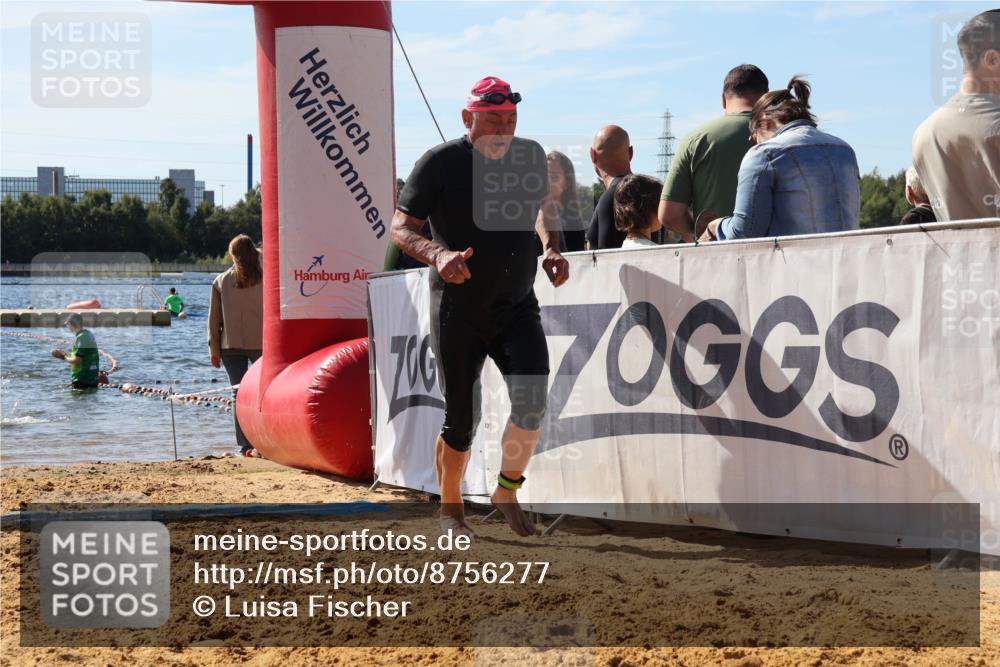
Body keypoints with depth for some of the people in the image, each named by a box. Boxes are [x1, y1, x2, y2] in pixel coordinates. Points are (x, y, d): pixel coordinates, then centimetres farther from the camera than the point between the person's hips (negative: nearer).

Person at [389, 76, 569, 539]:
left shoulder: (530, 156, 2)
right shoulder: (440, 163, -11)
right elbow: (400, 228, -8)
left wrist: (551, 249, 6)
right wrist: (437, 255, -27)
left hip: (518, 307, 3)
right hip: (458, 312, -3)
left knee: (532, 400, -17)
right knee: (461, 418, 1)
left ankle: (507, 492, 5)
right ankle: (451, 513, 22)